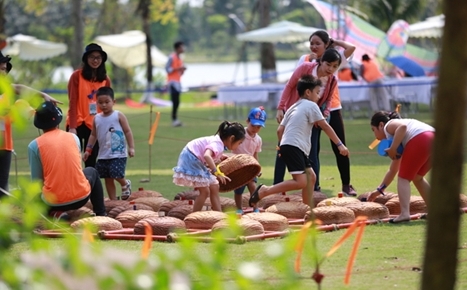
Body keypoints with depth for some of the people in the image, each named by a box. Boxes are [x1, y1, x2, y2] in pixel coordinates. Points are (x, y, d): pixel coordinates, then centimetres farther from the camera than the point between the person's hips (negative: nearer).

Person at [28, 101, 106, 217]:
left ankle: (56, 213, 2)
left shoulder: (34, 145, -2)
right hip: (80, 197, 3)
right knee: (92, 172, 35)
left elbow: (37, 181, 2)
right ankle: (101, 215, 27)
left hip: (54, 202, -3)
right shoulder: (73, 137, 7)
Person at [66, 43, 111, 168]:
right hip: (77, 125, -4)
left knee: (91, 163, 6)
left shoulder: (105, 79, 6)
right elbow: (73, 103, -8)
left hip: (95, 126, 4)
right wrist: (72, 127, -14)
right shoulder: (77, 76, -5)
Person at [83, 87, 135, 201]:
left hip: (118, 154, -5)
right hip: (103, 155, 5)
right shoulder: (96, 118, 6)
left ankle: (125, 184, 18)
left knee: (116, 175, -15)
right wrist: (88, 150, 10)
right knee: (108, 179, 6)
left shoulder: (118, 116, -5)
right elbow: (93, 135, 14)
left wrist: (131, 147, -10)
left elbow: (128, 132, -4)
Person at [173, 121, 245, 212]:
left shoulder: (218, 140, 2)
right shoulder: (217, 144, -26)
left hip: (198, 161, 10)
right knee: (205, 191, -11)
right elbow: (207, 156, -44)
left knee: (214, 187, 10)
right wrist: (217, 172, -48)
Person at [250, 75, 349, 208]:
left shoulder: (293, 107, 24)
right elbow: (325, 127, -3)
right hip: (293, 148, -10)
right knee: (300, 182, -19)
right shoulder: (311, 105, 1)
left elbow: (280, 130, 18)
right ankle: (264, 191, -20)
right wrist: (340, 144, -1)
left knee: (311, 176, 14)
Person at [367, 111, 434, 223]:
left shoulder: (389, 126, 14)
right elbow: (393, 170, 41)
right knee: (417, 178, 26)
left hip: (420, 140, -9)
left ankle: (405, 214, -11)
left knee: (404, 178, 2)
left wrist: (392, 149, -9)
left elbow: (403, 126, -13)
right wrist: (380, 190, 46)